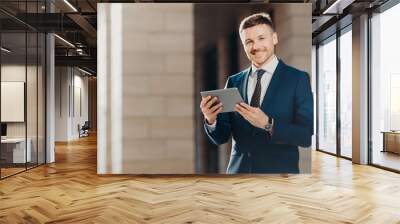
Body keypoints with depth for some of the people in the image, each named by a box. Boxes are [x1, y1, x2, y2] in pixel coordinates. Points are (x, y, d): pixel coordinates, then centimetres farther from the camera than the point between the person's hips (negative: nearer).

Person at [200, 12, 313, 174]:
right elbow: (221, 138, 2)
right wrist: (211, 120, -17)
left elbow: (307, 136, -12)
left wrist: (268, 124, -25)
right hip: (238, 169, 3)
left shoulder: (298, 79, -6)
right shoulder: (233, 82, 3)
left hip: (279, 170, -2)